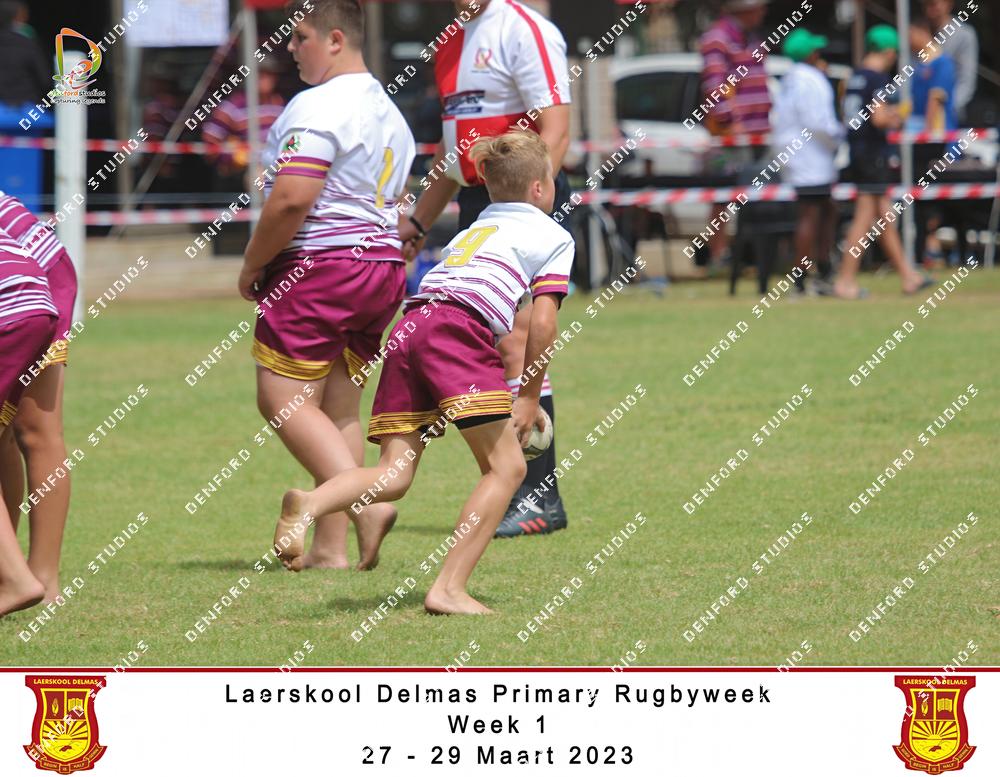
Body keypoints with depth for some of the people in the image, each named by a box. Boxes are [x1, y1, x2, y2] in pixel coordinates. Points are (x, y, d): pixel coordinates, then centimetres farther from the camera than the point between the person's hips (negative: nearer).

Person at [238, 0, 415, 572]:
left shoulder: (318, 107, -14)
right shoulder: (389, 112, 18)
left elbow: (291, 200, -21)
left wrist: (253, 267, -10)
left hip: (319, 267, -9)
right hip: (385, 267, 9)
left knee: (283, 399, -7)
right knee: (341, 408, 9)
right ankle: (332, 548, 6)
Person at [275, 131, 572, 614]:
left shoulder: (473, 230, 37)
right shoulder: (553, 236, 17)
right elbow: (542, 323, 6)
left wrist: (517, 392, 38)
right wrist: (530, 397, 15)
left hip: (408, 324, 7)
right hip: (458, 329, -7)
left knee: (394, 474, 0)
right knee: (506, 467, -1)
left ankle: (309, 504, -28)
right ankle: (449, 589, -13)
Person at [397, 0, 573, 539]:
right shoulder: (451, 45, 18)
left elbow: (554, 132, -17)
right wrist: (417, 222, 27)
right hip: (476, 204, 9)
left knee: (514, 345, -14)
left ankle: (540, 498, -12)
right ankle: (514, 491, 13)